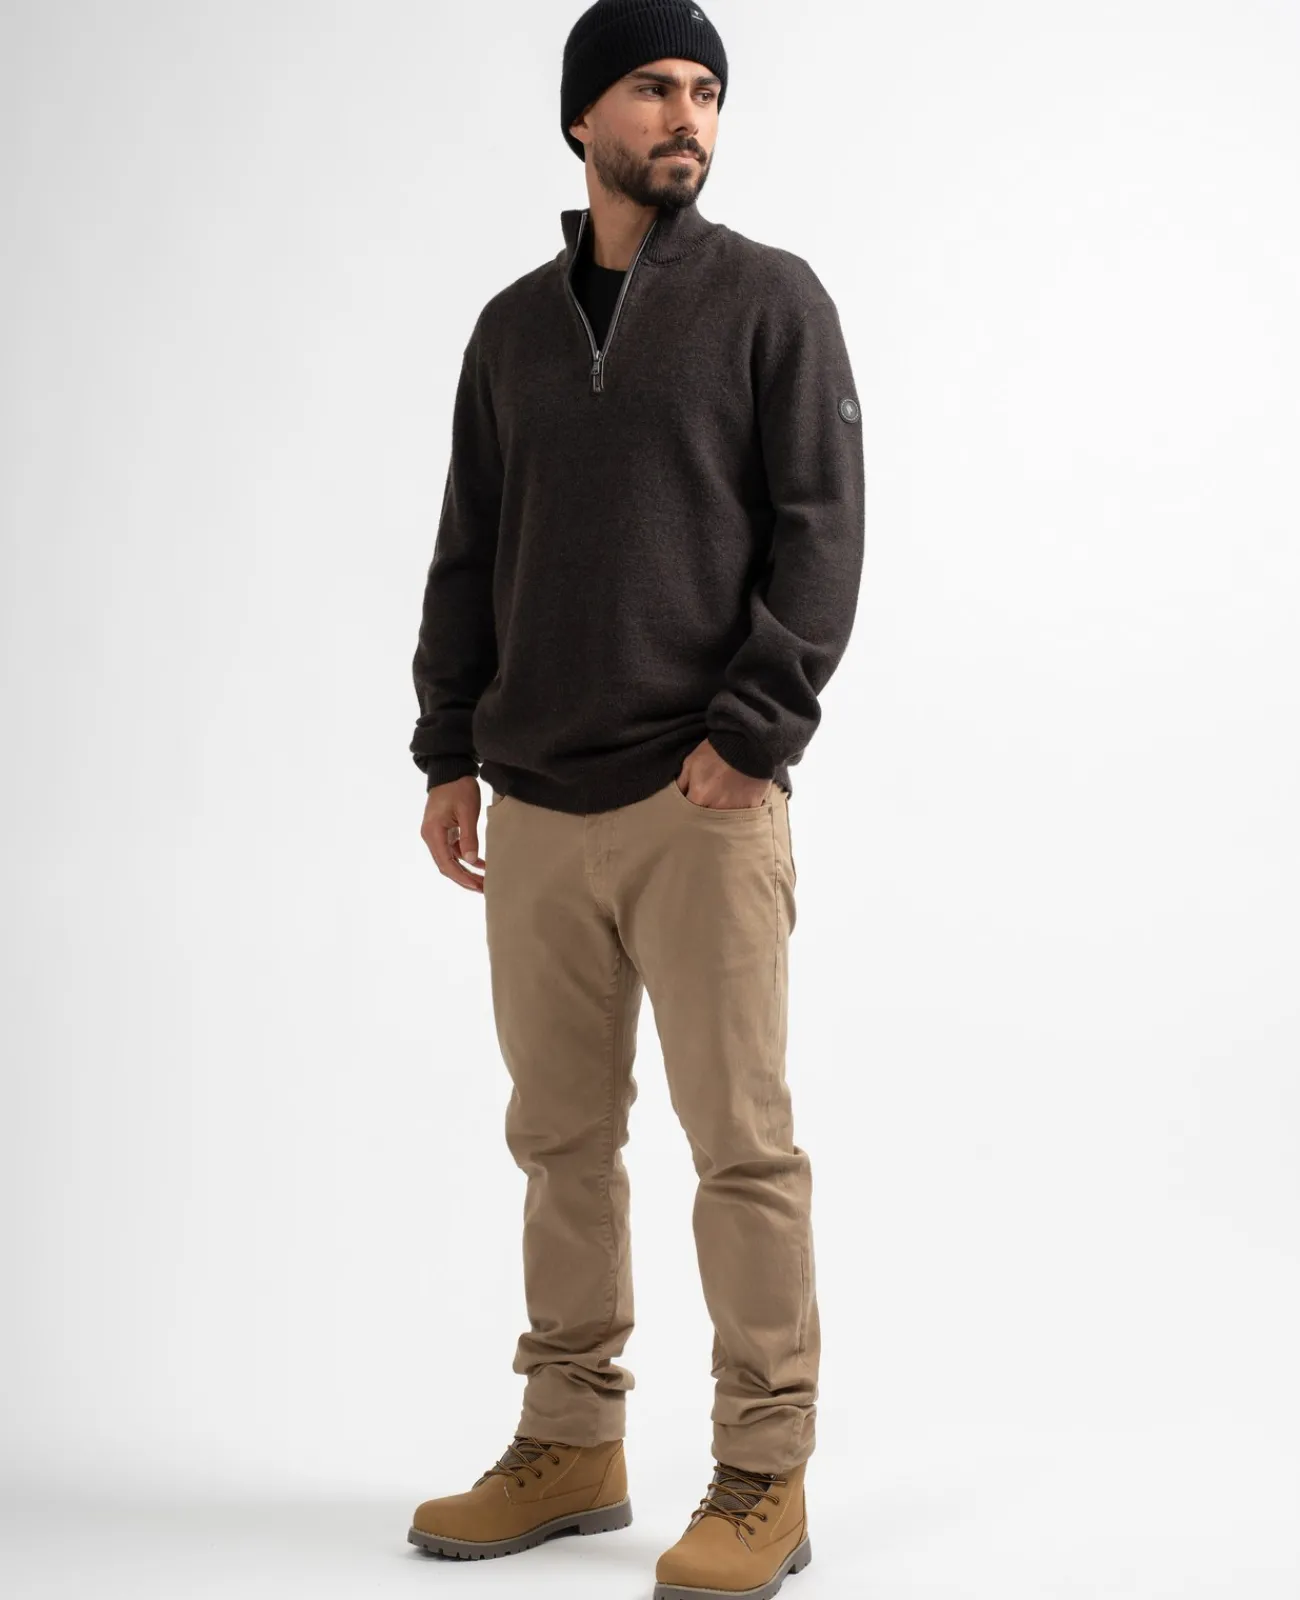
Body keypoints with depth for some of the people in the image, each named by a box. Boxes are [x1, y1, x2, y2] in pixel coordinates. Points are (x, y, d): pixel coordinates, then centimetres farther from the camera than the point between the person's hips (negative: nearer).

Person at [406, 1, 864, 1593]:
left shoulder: (768, 298, 3)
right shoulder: (512, 328, 16)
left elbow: (821, 529, -4)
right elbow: (467, 557, 17)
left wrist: (751, 727, -14)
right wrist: (448, 752, 8)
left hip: (701, 802, -4)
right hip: (535, 806, 5)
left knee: (740, 1139, -3)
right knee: (561, 1135, 10)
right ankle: (570, 1444, 23)